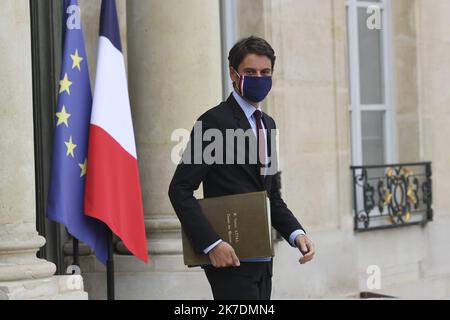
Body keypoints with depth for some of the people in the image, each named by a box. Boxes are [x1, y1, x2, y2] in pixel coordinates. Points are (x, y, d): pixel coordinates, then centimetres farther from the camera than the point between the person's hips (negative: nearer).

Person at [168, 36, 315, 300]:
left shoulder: (268, 124, 16)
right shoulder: (215, 121, -10)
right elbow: (180, 189, -14)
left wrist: (297, 233, 4)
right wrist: (211, 244, -22)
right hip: (229, 257, -8)